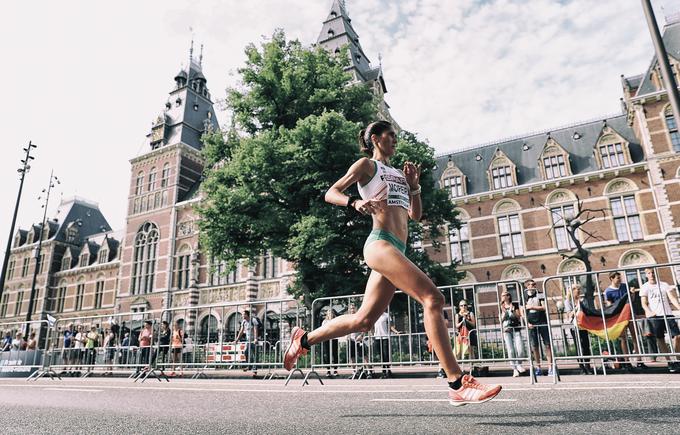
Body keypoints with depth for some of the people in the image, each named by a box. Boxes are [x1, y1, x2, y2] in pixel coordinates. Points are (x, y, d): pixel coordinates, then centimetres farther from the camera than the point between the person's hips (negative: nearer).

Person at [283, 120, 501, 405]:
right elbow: (331, 193, -1)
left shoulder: (398, 173, 29)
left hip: (396, 249, 9)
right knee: (433, 298, -20)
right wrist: (355, 203, -21)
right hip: (381, 243, -8)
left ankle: (304, 339, 26)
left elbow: (416, 215, 28)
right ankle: (458, 385, -19)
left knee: (363, 320, 9)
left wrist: (414, 185, 14)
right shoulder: (367, 165, 8)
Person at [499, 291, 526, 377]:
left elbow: (518, 316, 4)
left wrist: (512, 310, -11)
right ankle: (514, 369, 0)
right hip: (506, 330, 0)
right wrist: (504, 312, -8)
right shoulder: (501, 307, 11)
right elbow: (501, 319, 8)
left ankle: (518, 364, 16)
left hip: (516, 328, 0)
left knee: (520, 349, -10)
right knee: (510, 350, -7)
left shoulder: (514, 305, 9)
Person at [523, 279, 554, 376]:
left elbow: (544, 307, -6)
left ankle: (551, 367, 2)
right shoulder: (524, 298, 6)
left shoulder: (540, 295, 3)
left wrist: (532, 307, -10)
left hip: (542, 323, -1)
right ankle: (538, 368, 13)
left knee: (547, 345, -2)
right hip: (531, 325, 1)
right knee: (534, 347, 4)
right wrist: (527, 323, -5)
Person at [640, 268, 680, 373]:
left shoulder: (664, 285, 14)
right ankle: (670, 362, 6)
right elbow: (644, 304, 0)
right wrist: (650, 312, -19)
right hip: (654, 316, -2)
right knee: (660, 339, -1)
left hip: (667, 314, 2)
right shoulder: (645, 287, 6)